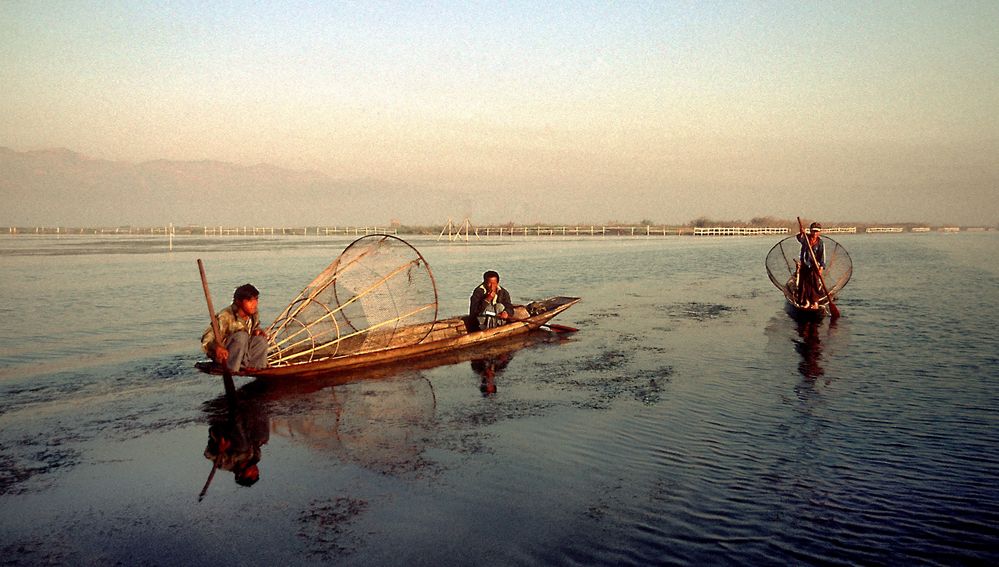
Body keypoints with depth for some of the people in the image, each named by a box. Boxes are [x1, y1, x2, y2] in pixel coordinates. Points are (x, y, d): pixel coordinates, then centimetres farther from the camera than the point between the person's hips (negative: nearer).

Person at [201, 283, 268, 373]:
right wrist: (217, 347, -51)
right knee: (241, 335, -31)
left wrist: (257, 331, -9)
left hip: (242, 354, 6)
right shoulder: (225, 316, -25)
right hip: (221, 355, -6)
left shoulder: (254, 316, -4)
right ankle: (232, 370, -27)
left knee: (261, 339, -16)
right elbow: (206, 340, -28)